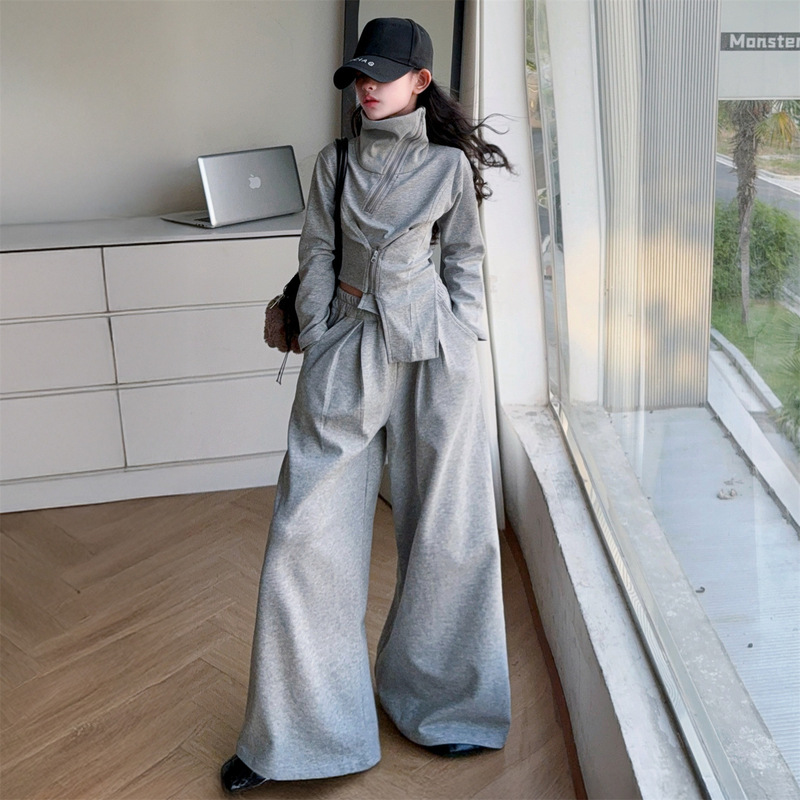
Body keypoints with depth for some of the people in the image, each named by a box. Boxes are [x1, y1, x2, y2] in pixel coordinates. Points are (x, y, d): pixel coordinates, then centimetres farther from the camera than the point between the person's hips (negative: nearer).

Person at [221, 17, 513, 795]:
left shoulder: (449, 163, 2)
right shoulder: (335, 161, 8)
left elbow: (465, 255, 8)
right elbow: (316, 254, 8)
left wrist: (459, 334, -1)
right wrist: (316, 341, 0)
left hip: (431, 350, -1)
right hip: (347, 347, 2)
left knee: (446, 529, 4)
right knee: (307, 531, -1)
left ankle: (440, 701, 26)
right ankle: (290, 733, 13)